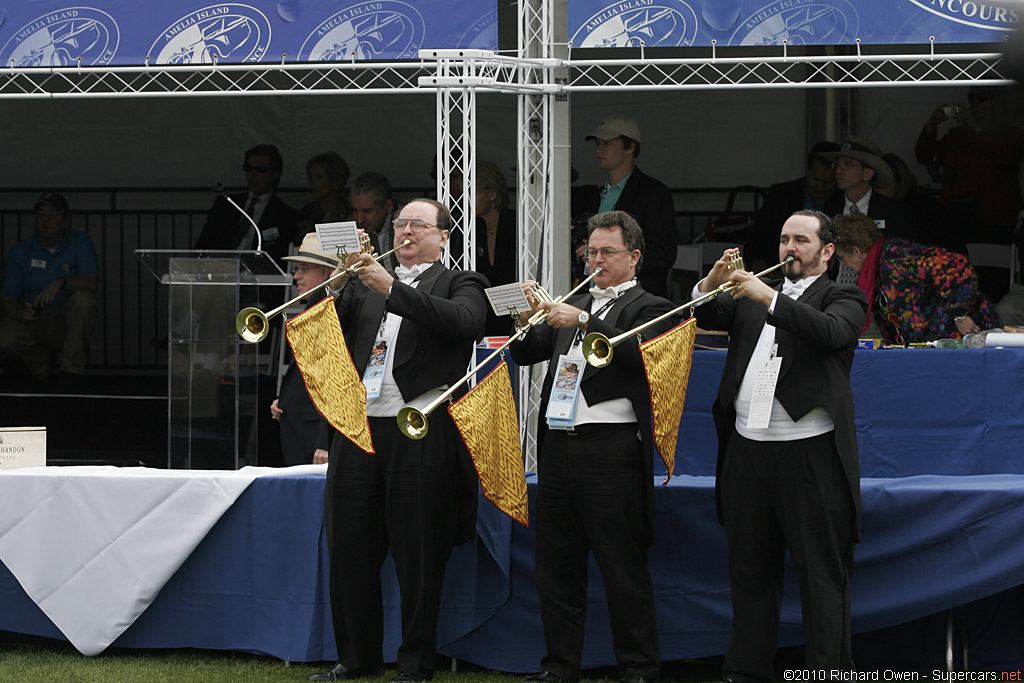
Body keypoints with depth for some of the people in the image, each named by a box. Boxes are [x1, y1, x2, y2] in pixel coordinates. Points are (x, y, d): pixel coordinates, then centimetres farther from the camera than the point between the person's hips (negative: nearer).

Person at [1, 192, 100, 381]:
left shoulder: (79, 242, -3)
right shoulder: (20, 251, -1)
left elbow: (92, 283, -18)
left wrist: (60, 283, -37)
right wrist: (22, 313, -30)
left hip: (69, 322, 0)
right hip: (33, 322, 0)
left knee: (84, 299, -32)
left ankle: (72, 367, -17)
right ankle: (41, 362, 4)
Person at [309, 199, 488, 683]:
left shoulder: (460, 284, 7)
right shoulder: (365, 284, 19)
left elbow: (465, 322, -15)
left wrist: (391, 289, -19)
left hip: (420, 437, -4)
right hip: (358, 430, 4)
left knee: (417, 553, -2)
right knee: (350, 549, 6)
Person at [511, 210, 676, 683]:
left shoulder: (651, 308, 3)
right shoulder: (574, 304, 21)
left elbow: (638, 354, -16)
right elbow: (526, 354, 18)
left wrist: (583, 321, -22)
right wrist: (528, 318, -2)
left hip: (611, 449, -6)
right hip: (560, 445, 6)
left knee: (623, 569, -4)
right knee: (556, 565, 9)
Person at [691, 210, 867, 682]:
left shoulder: (842, 299, 3)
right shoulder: (753, 296, 19)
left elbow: (832, 331, -18)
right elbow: (707, 317, 9)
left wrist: (770, 298, -23)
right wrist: (712, 285, -10)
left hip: (811, 453, -5)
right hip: (747, 449, 5)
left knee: (822, 572, -4)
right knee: (750, 570, 12)